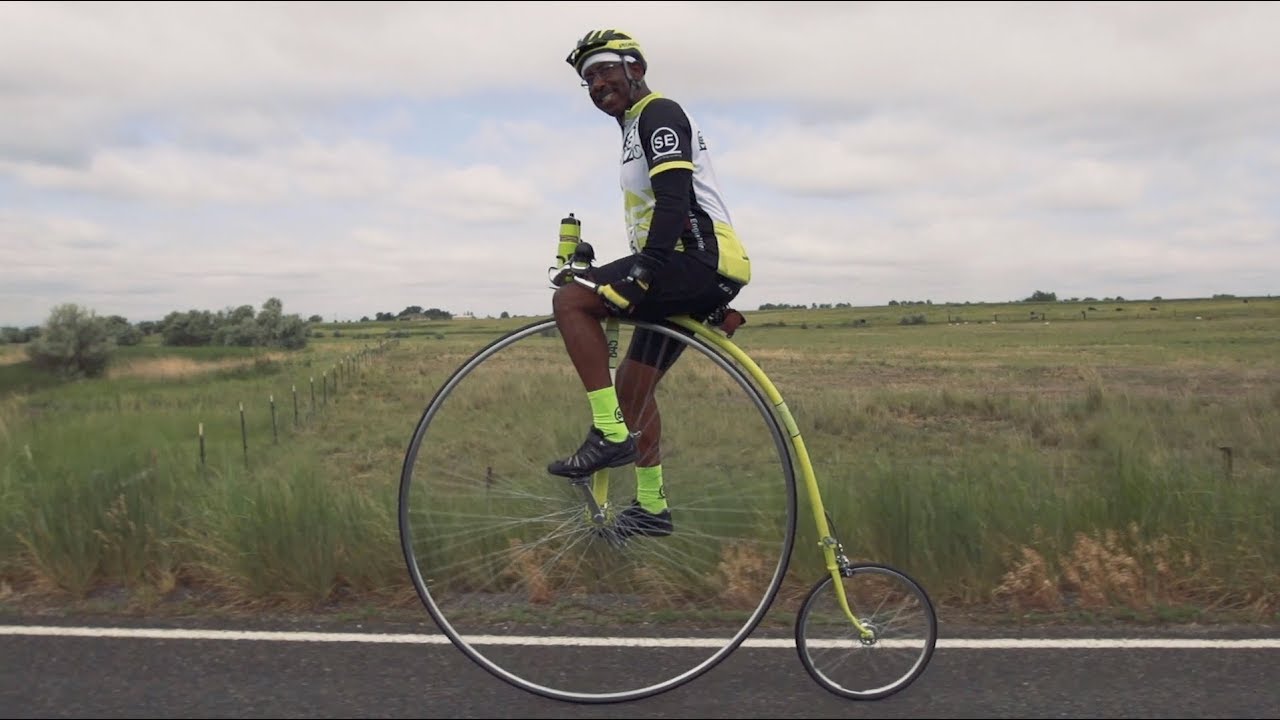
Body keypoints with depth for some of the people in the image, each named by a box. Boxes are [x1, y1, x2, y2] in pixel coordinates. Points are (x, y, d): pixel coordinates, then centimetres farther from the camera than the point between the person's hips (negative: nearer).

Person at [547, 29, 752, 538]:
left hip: (700, 261, -11)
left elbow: (675, 199, -19)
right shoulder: (637, 128, 28)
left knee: (570, 299, -21)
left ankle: (610, 433, -19)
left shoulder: (659, 114, -3)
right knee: (631, 387, 12)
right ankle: (651, 508, 20)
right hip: (695, 274, 11)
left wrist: (645, 266, -27)